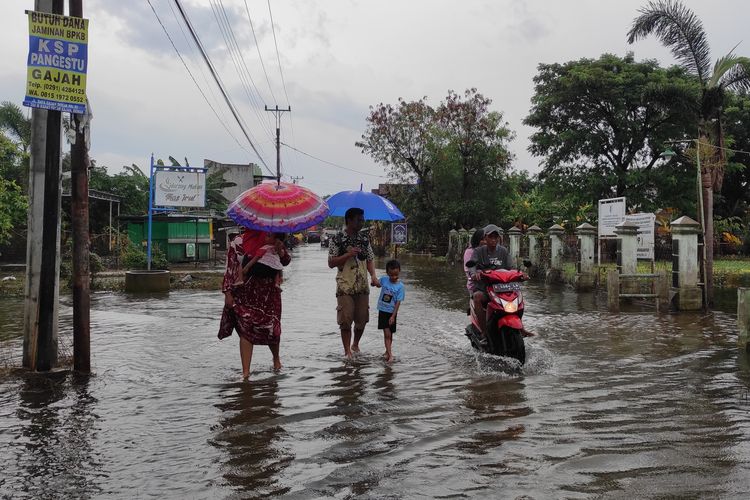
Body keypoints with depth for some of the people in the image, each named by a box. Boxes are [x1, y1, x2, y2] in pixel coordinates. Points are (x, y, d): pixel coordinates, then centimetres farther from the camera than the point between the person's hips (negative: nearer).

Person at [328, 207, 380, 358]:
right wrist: (348, 254, -18)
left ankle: (355, 344, 31)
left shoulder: (364, 238, 8)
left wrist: (373, 276, -4)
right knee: (345, 320, -4)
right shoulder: (337, 239, -4)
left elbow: (369, 260, 13)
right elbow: (331, 263, -5)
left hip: (363, 286, 4)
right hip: (345, 287, -4)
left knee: (362, 319, 8)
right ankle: (347, 350, 8)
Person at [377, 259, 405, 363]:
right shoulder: (384, 280, -6)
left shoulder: (400, 286, -12)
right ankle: (389, 354, -7)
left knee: (389, 334, 11)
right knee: (387, 333, -6)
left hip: (392, 312, -1)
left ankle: (387, 352, 28)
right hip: (382, 311, 1)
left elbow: (398, 302, -13)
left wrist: (393, 316, -16)